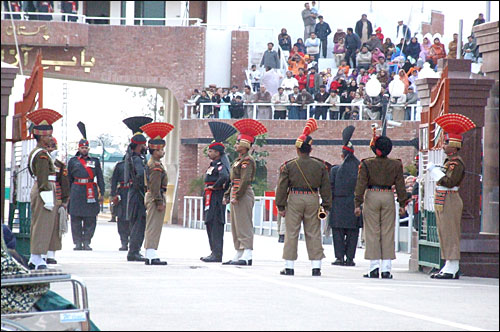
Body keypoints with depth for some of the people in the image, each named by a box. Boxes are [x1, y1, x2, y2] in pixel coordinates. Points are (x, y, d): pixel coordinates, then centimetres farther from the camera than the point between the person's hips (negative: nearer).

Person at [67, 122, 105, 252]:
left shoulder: (95, 161, 12)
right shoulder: (73, 161, 10)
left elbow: (100, 178, 10)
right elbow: (69, 179, 13)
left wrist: (101, 194, 3)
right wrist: (68, 194, 8)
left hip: (91, 192, 1)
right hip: (77, 191, -1)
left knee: (90, 220, 0)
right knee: (76, 219, -1)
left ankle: (87, 242, 7)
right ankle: (78, 242, 5)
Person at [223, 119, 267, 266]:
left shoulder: (247, 161, -12)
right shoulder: (239, 160, 19)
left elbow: (245, 180, -20)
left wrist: (237, 196, -22)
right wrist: (227, 195, 15)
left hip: (244, 195, -11)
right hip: (236, 195, 11)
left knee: (244, 225, -12)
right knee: (236, 226, 12)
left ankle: (247, 256, -15)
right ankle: (238, 255, 16)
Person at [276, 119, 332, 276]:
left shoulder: (288, 166, -4)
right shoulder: (320, 165, 2)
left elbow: (282, 187, -2)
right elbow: (325, 187, 5)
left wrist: (281, 206, 3)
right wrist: (326, 205, 11)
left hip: (294, 199, -2)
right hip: (313, 199, 2)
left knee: (291, 233, 5)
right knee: (314, 234, 7)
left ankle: (289, 266, 5)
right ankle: (316, 266, 6)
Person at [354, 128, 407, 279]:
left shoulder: (366, 164, -7)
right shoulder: (396, 165, -1)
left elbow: (361, 185, -7)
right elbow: (400, 186, 4)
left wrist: (357, 204, -3)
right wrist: (402, 204, 11)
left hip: (371, 197, -2)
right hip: (388, 198, 2)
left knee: (372, 233, 3)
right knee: (388, 233, 6)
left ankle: (374, 267, -1)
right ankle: (386, 268, 3)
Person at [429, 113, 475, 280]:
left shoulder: (456, 162, -14)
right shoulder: (449, 160, 18)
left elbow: (450, 182, -24)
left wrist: (435, 171, -19)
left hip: (450, 202, -10)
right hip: (443, 202, 10)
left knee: (450, 235, -9)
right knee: (445, 235, 11)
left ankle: (452, 269, -9)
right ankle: (449, 266, 15)